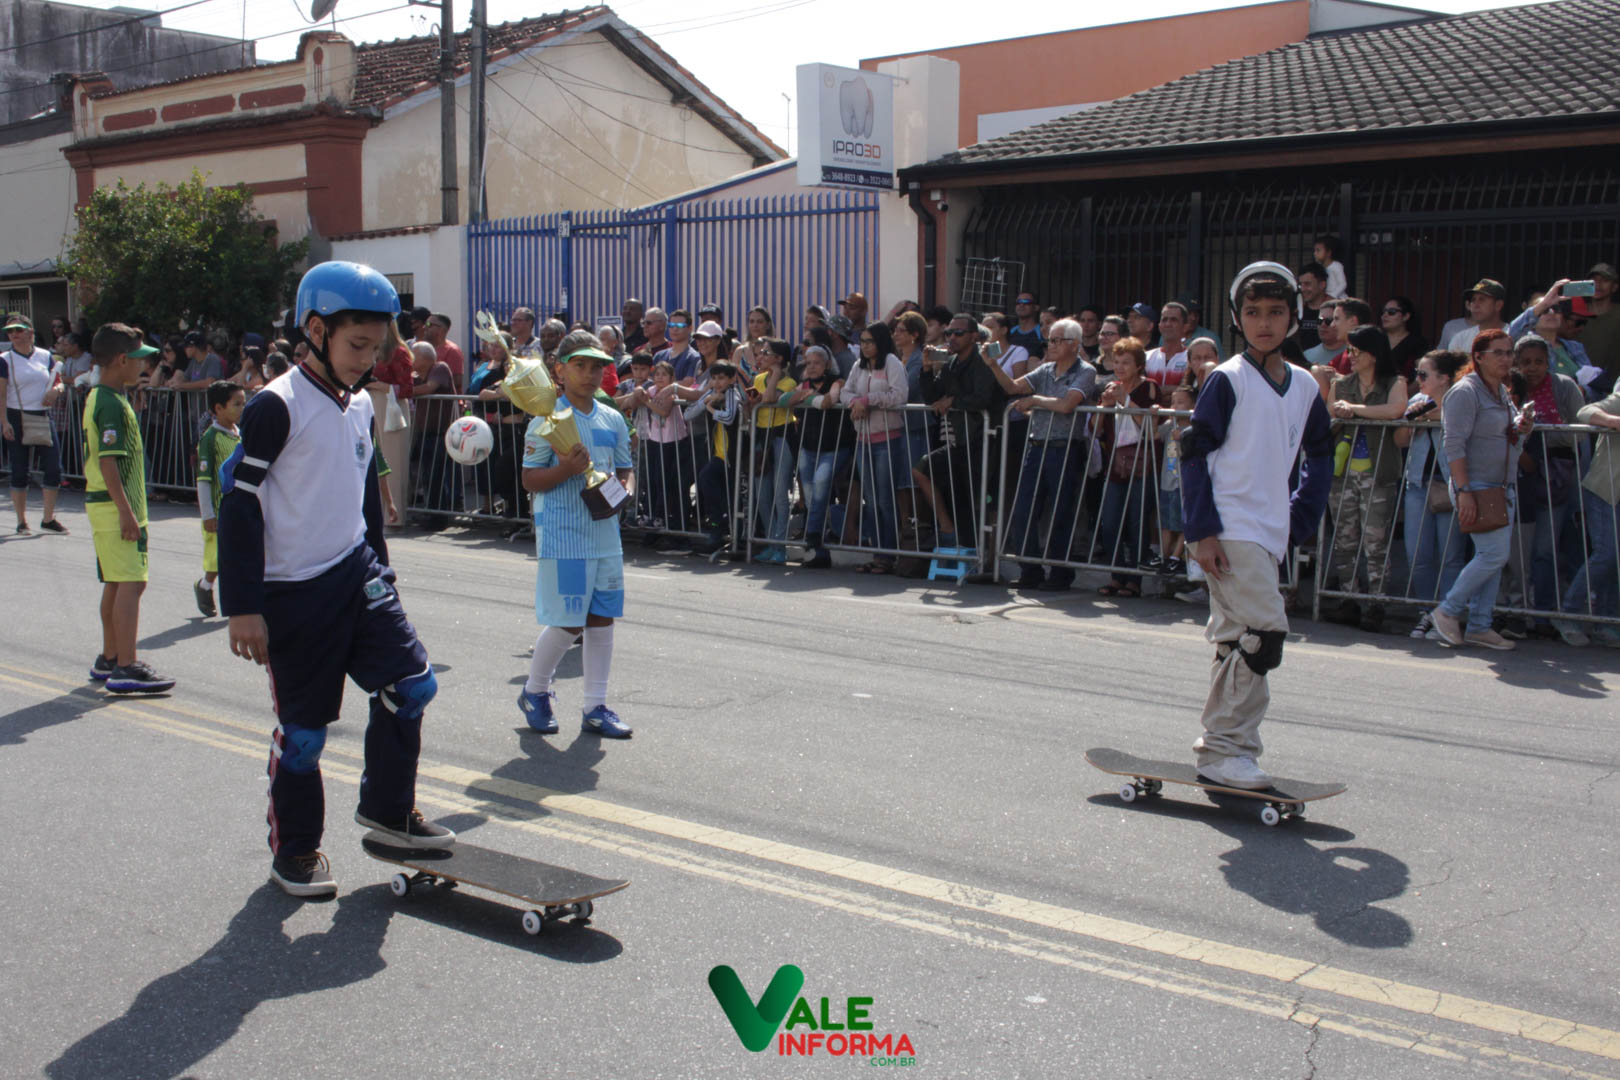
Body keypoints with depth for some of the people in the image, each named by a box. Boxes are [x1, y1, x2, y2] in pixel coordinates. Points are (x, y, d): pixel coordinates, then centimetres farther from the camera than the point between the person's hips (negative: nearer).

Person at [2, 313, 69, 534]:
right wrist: (5, 422, -15)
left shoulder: (45, 356, 8)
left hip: (43, 417, 3)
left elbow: (59, 381, 16)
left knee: (54, 468, -1)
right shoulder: (5, 360, -2)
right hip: (17, 418, -3)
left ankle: (49, 519, 12)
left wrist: (56, 390, -7)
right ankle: (22, 522, 11)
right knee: (20, 471, 2)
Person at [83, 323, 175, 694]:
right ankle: (126, 668, -17)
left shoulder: (98, 397, 17)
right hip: (115, 506, -11)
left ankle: (108, 659, 26)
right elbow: (108, 461, -22)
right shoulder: (111, 403, -16)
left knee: (116, 584, 16)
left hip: (110, 506, 11)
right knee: (132, 582, -13)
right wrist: (126, 511, -24)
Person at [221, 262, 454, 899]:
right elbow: (238, 502, -15)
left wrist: (379, 569, 25)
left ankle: (387, 808, 17)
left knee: (412, 683, -3)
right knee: (304, 725, 3)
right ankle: (294, 848, 22)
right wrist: (243, 608, -17)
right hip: (293, 591, -7)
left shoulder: (360, 406, 9)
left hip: (358, 574, 7)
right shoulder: (277, 408, -15)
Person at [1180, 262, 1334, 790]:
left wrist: (1301, 519, 13)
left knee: (1236, 637, 12)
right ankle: (1227, 746, -5)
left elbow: (1321, 456, 22)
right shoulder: (1227, 380, -7)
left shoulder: (1304, 387, 11)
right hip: (1228, 530, -6)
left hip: (1269, 534, 7)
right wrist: (1202, 532, -14)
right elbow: (1194, 451, -9)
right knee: (1265, 629, -14)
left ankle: (1219, 746, 21)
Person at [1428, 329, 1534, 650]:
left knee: (1495, 557, 6)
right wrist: (1464, 491, -24)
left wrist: (1522, 428, 5)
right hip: (1477, 487, -8)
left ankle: (1479, 626, 12)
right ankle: (1447, 611, 3)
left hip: (1504, 486, 9)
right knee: (1494, 554, -12)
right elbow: (1454, 445, -18)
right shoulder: (1465, 391, -12)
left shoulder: (1503, 392, 15)